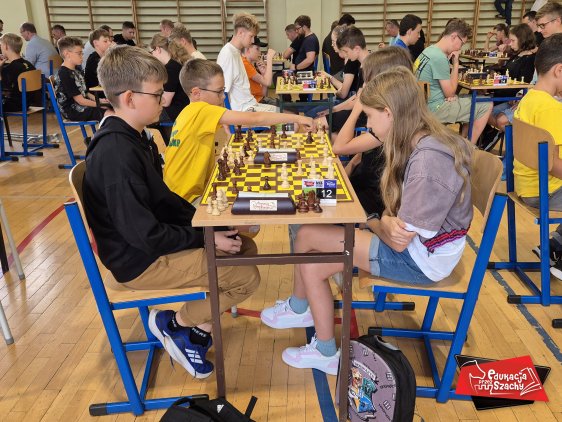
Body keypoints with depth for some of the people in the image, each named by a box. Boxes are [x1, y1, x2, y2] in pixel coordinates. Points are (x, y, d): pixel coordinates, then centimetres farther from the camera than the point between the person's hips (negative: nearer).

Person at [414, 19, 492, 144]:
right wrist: (456, 63, -9)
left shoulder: (429, 50, 9)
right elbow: (450, 93, -14)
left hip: (426, 105, 10)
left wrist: (450, 93, 0)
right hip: (435, 109, -10)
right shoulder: (439, 58, -21)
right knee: (486, 106, -5)